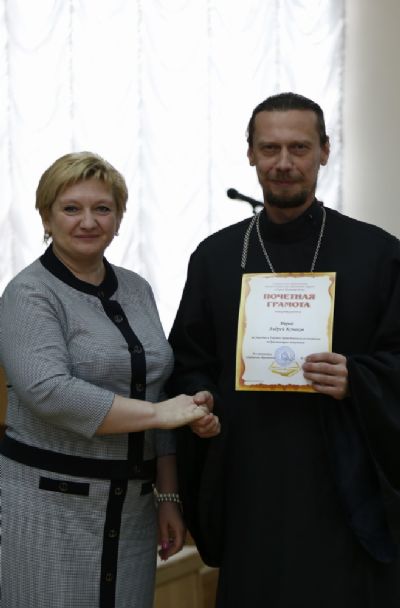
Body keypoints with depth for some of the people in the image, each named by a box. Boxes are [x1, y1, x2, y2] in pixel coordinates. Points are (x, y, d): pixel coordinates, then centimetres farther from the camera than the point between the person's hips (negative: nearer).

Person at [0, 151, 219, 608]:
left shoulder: (136, 290, 11)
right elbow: (49, 391, -22)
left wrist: (169, 496, 11)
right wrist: (157, 413, -19)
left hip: (133, 502, 6)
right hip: (53, 505, -5)